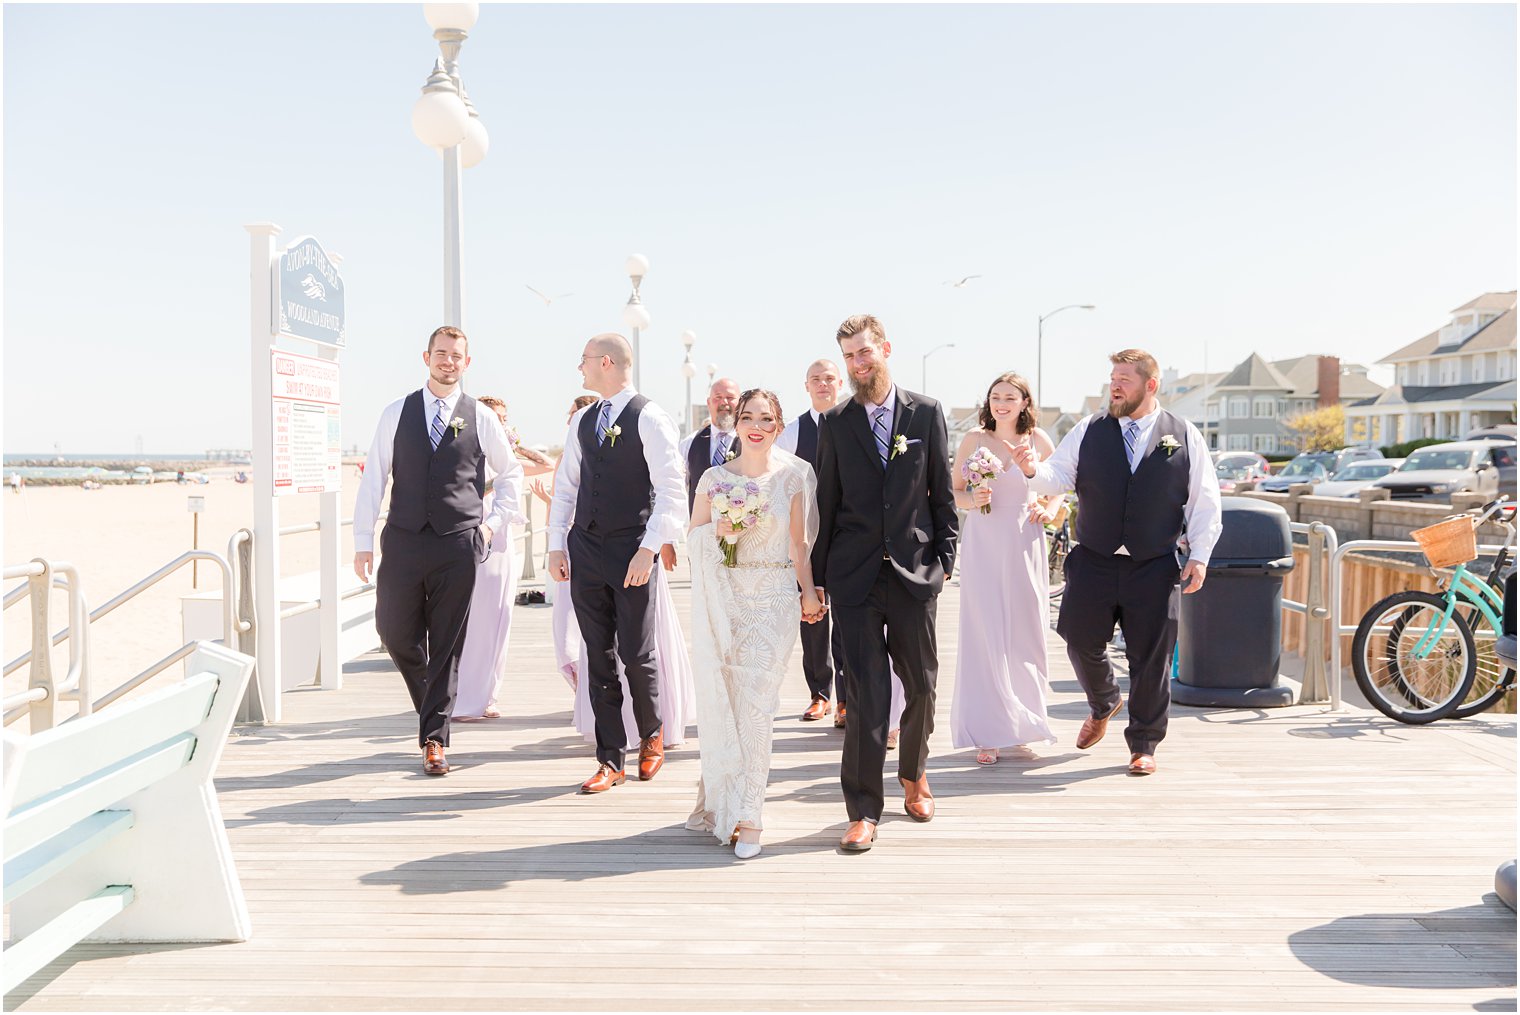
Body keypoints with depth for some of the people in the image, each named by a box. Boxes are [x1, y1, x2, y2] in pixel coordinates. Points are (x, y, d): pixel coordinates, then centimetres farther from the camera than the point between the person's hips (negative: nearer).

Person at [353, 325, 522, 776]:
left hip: (458, 544, -1)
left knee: (447, 645, 1)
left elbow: (511, 473, 16)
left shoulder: (481, 418, 4)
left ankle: (434, 739, 10)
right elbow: (374, 478, 5)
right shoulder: (397, 413, 6)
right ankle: (431, 699, 35)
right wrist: (363, 541, 0)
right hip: (403, 540, 1)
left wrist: (494, 522, 6)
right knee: (394, 632, 6)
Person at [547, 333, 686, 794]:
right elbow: (565, 485, 16)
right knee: (598, 656, 6)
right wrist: (557, 545, 9)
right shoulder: (582, 421, 13)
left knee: (636, 653, -1)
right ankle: (610, 760, 13)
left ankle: (651, 737, 27)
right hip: (585, 548, 6)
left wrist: (649, 549, -17)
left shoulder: (649, 418, -7)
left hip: (631, 550, -5)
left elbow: (670, 490, -11)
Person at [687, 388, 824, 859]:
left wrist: (808, 591, 4)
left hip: (774, 599, -2)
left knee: (754, 701, -6)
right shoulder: (714, 478, 5)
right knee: (717, 697, 4)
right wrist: (717, 531, -7)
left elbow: (799, 542, 5)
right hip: (722, 599, 2)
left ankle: (745, 815, 1)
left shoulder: (793, 475, 2)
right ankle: (717, 797, 26)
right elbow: (693, 534, 13)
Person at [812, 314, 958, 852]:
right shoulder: (836, 423, 5)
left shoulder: (926, 413, 5)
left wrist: (944, 557, 2)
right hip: (855, 575, -1)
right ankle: (863, 810, 5)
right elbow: (827, 503, 7)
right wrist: (818, 575, 6)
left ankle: (913, 772, 37)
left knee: (922, 684, 10)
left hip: (914, 571, 1)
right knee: (866, 692, -4)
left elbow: (942, 492, 8)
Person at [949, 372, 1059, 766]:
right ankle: (988, 733, 2)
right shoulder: (973, 439, 1)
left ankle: (1021, 727, 22)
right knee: (984, 635, -4)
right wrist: (972, 500, -16)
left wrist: (1050, 510, -4)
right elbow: (954, 492, 5)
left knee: (1024, 635, 6)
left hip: (1024, 546, 2)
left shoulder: (1038, 440, 5)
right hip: (983, 546, -1)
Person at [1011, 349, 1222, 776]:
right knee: (1082, 644, 4)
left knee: (1150, 659, 4)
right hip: (1093, 565, 1)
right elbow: (1058, 476, -4)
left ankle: (1143, 745, 21)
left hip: (1154, 569, -1)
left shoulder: (1185, 437, 2)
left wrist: (1199, 555, -2)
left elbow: (1204, 502, 4)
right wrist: (1033, 469, -26)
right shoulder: (1088, 432, 4)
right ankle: (1104, 704, 37)